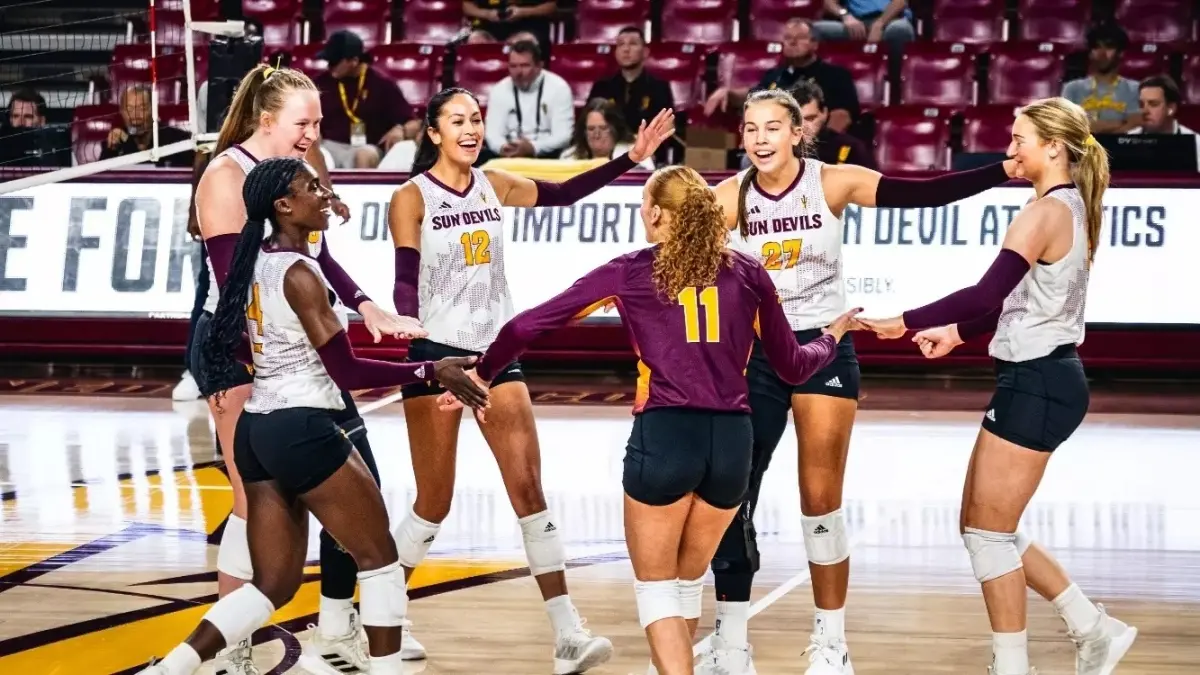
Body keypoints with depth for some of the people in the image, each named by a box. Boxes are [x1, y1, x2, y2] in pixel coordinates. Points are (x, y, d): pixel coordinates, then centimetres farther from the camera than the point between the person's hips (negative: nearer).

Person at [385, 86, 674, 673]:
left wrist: (631, 158, 6)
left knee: (530, 492, -4)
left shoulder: (493, 186, 9)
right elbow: (405, 279, -12)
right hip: (436, 354, -5)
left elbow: (562, 193, 15)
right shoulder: (412, 197, -6)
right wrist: (406, 323, -32)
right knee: (434, 504, 0)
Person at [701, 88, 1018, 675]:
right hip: (754, 355, 1)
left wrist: (1004, 170, -21)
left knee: (821, 502, 0)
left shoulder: (832, 183, -8)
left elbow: (924, 193, -14)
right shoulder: (728, 198, -7)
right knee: (731, 496, -1)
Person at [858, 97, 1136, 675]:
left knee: (988, 533, -1)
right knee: (983, 528, 15)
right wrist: (957, 332, 15)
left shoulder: (1045, 213, -16)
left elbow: (988, 293, -27)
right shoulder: (1072, 208, 13)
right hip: (1049, 376, 10)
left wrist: (906, 322, -25)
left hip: (1035, 384, -10)